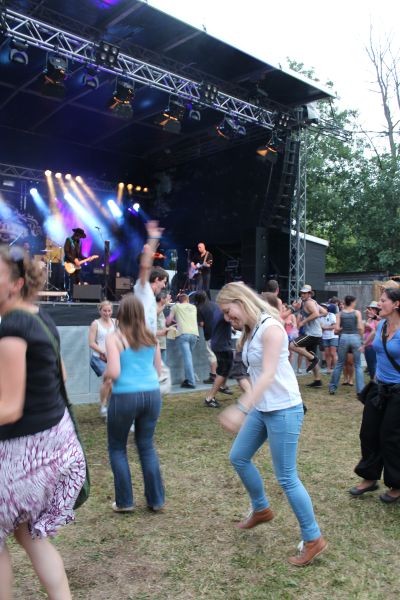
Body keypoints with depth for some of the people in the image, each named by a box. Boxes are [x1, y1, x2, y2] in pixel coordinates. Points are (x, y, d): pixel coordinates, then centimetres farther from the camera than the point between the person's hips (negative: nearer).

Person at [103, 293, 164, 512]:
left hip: (125, 396, -4)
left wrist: (104, 375, 7)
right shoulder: (151, 337, 8)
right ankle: (156, 499, 23)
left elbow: (114, 373, -15)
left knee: (117, 447, 15)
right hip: (152, 394, 5)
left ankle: (125, 501, 20)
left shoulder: (114, 338, -7)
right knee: (147, 445, 18)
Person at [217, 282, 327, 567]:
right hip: (262, 408, 9)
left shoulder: (270, 327, -19)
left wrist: (241, 409, -32)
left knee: (287, 478, 0)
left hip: (284, 410, -9)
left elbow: (269, 374, -26)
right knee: (238, 457, 19)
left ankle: (314, 540, 19)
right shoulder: (250, 331, 7)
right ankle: (261, 509, 41)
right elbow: (258, 374, 7)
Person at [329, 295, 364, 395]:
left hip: (344, 338, 1)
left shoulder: (340, 314, 2)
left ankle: (332, 387, 18)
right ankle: (360, 390, 4)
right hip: (355, 338, -1)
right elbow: (360, 328, -8)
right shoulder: (357, 313, -1)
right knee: (358, 365, 7)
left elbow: (337, 329, -5)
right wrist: (360, 337, 9)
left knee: (339, 364, 13)